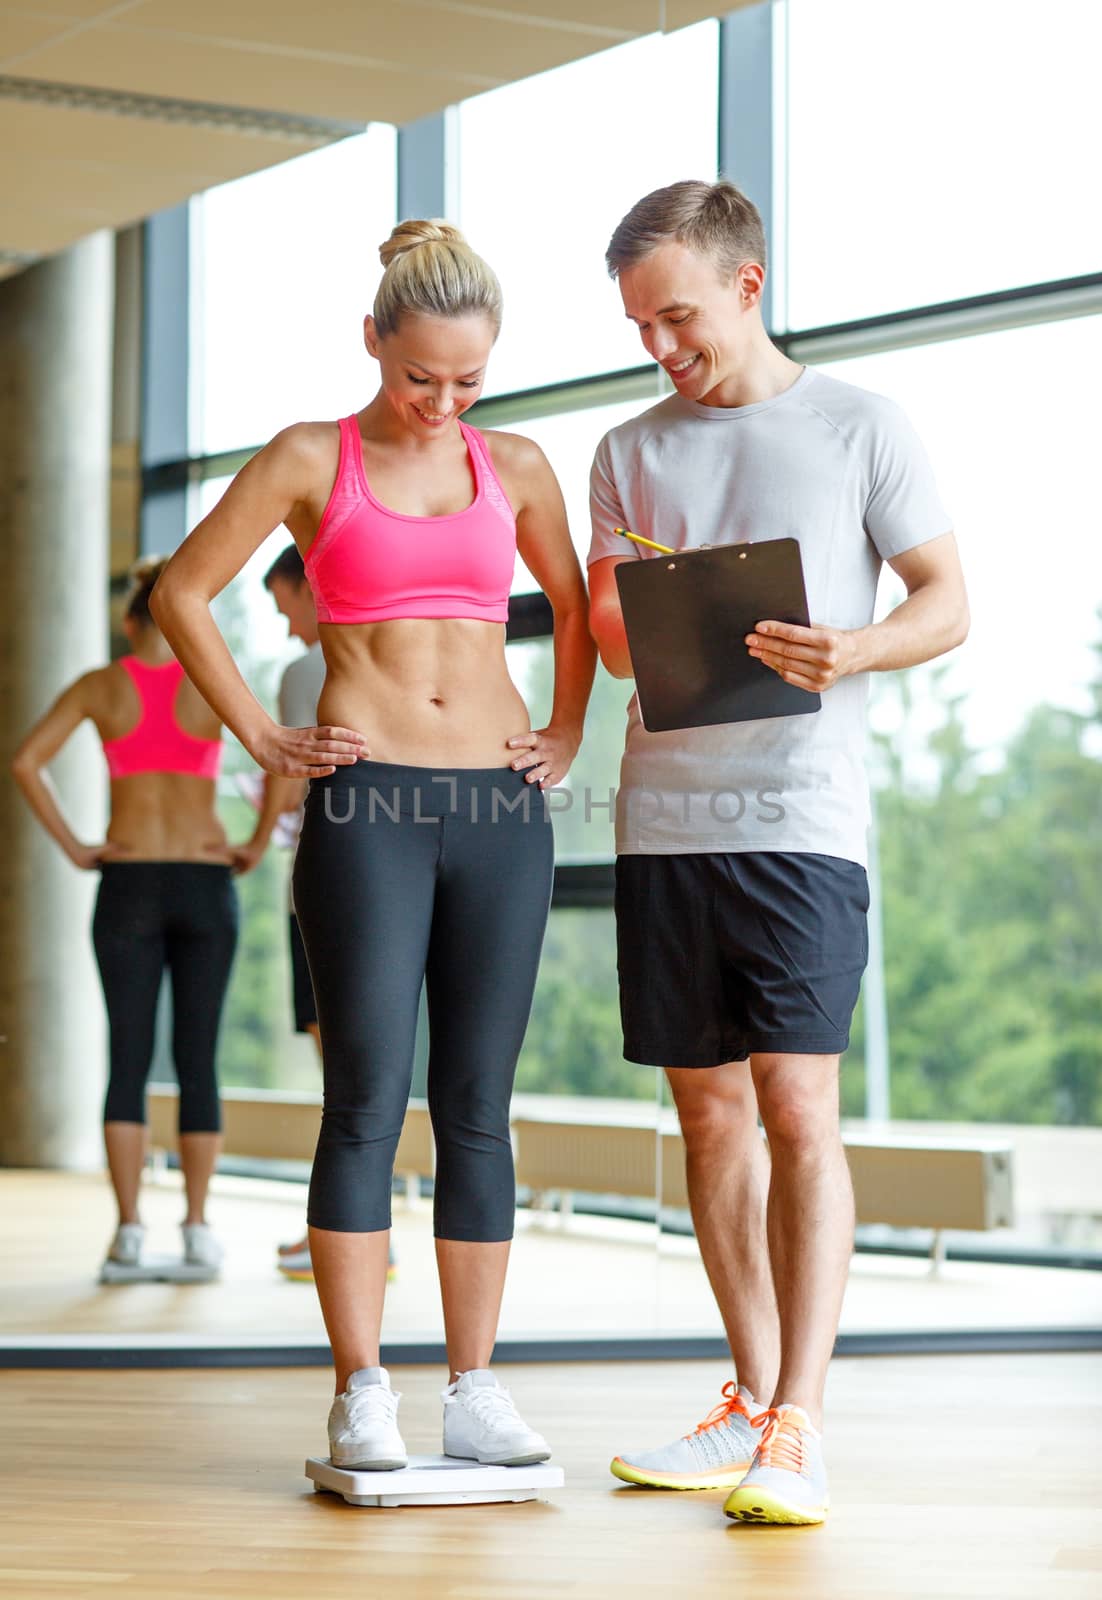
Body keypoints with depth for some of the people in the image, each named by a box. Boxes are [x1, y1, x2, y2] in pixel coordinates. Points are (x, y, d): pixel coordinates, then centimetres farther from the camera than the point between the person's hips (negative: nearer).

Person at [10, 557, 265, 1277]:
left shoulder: (100, 685, 2)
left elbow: (26, 761, -7)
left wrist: (74, 848, -1)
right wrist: (256, 848, -3)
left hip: (128, 886, 1)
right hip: (204, 886, 0)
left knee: (129, 1060, 4)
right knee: (198, 1061, 5)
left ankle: (129, 1230, -4)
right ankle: (198, 1230, 0)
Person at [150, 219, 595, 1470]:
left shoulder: (516, 467, 12)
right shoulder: (311, 461, 3)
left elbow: (576, 608, 26)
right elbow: (183, 592, 6)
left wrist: (566, 736, 14)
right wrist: (262, 739, 2)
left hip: (501, 807, 3)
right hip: (365, 804, -3)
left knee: (477, 1106, 3)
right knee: (366, 1100, -6)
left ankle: (475, 1390, 8)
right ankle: (361, 1392, -1)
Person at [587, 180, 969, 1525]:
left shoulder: (859, 428, 4)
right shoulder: (631, 452, 15)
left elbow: (948, 600, 3)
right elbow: (616, 646, 14)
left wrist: (856, 650, -17)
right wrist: (619, 616, -11)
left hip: (800, 818, -5)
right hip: (662, 815, 5)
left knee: (796, 1108, -11)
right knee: (709, 1111, 8)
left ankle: (796, 1431, -11)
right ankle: (752, 1401, 18)